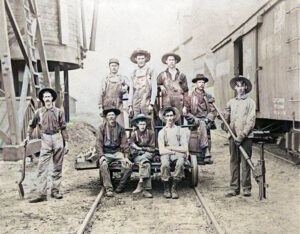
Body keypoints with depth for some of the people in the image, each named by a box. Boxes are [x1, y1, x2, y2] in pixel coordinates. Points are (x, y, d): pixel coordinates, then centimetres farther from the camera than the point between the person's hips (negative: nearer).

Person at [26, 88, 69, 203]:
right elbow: (32, 125, 17)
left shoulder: (59, 112, 4)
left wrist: (66, 143, 4)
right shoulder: (38, 112, 5)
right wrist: (28, 136, 8)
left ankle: (55, 191, 16)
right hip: (45, 140, 0)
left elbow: (63, 128, 6)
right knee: (42, 167, -8)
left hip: (57, 139, 0)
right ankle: (42, 194, -8)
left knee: (57, 167, 5)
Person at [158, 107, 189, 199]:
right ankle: (166, 188, -15)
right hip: (166, 155, 0)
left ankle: (174, 188, -20)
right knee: (165, 164, -34)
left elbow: (185, 149, -1)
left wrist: (170, 147, -5)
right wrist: (177, 150, -7)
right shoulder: (162, 132, 8)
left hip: (178, 155, 0)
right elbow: (161, 151, -4)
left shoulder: (181, 131, 8)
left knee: (180, 163, -34)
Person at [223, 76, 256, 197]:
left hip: (245, 137, -4)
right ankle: (234, 188, 10)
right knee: (234, 162, 5)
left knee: (245, 162, -1)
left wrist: (242, 135, -14)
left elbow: (251, 121, -6)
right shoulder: (231, 102, 14)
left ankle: (247, 188, 7)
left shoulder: (250, 102, 1)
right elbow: (226, 119, 14)